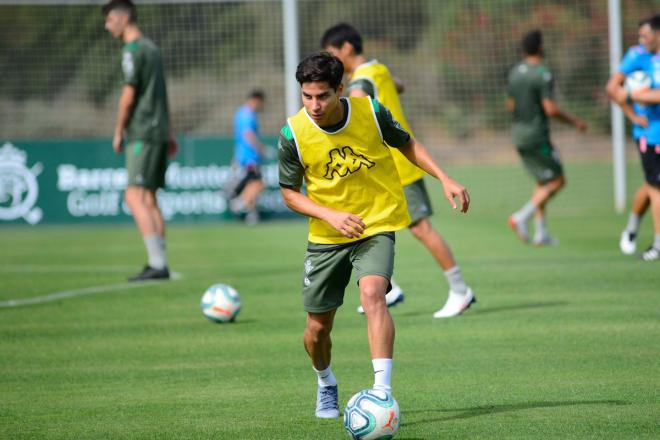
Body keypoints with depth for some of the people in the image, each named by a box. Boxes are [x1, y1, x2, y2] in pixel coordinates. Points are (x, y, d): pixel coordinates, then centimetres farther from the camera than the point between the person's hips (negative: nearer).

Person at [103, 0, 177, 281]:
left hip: (142, 134, -9)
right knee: (149, 199, 10)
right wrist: (168, 134, 25)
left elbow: (129, 94, -14)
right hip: (159, 131, 9)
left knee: (135, 196, -11)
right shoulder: (152, 48, 19)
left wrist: (118, 131, -4)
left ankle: (157, 263, -18)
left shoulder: (133, 50, -10)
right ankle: (158, 264, 7)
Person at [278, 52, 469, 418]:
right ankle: (326, 385, 40)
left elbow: (406, 143, 7)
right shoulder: (293, 134, -14)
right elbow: (289, 192, -3)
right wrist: (331, 215, -18)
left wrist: (444, 179, -3)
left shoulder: (371, 112, -13)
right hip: (326, 237, 1)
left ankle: (382, 391, -31)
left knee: (372, 294, -29)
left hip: (377, 225, -1)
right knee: (317, 327, 7)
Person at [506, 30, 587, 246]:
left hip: (519, 135, 8)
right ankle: (521, 218, -12)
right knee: (557, 181, 1)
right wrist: (574, 122, -8)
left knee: (542, 183, 17)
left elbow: (510, 105, 17)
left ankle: (541, 232, 15)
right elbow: (551, 109, -21)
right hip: (537, 136, -8)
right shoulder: (543, 74, -17)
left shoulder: (515, 72, 8)